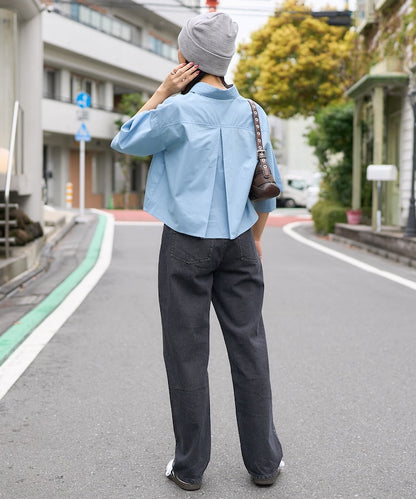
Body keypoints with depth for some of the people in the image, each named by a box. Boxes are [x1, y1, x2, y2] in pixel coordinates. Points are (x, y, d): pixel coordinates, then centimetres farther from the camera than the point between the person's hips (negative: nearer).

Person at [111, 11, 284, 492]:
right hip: (238, 242, 4)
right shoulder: (251, 113, 5)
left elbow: (124, 141, 5)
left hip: (186, 243, -4)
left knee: (187, 353, 4)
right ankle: (263, 461, 17)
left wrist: (162, 92, 3)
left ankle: (190, 466, 13)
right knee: (248, 347, 8)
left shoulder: (178, 110, -11)